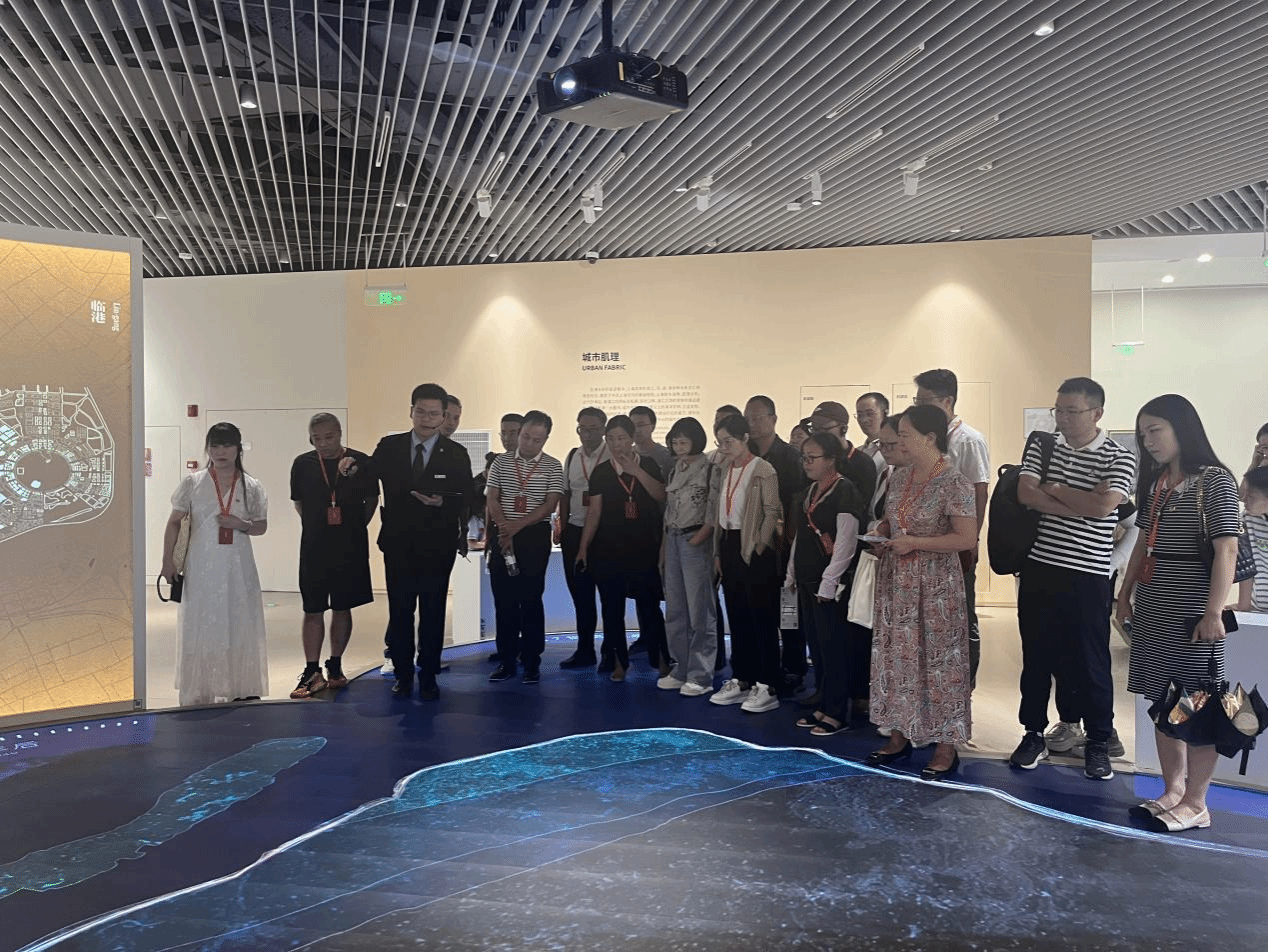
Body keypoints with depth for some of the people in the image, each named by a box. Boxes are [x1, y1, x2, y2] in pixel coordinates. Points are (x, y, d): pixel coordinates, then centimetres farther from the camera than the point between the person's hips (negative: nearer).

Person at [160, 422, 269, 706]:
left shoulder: (251, 487, 3)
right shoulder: (193, 483, 1)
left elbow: (262, 526, 9)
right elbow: (174, 523, 2)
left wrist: (242, 525, -12)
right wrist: (168, 561, -4)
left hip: (238, 567, 1)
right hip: (202, 567, -1)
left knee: (241, 624, 4)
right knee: (199, 626, 3)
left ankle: (243, 688, 16)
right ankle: (198, 693, 14)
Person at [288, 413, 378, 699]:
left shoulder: (360, 461, -3)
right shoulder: (303, 464, 1)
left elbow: (372, 500, 8)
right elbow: (298, 502, 14)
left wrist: (355, 527, 4)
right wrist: (318, 525, 7)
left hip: (350, 548, 0)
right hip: (314, 547, 1)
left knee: (342, 609, 9)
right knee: (312, 611, 0)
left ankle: (335, 666, 21)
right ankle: (312, 673, 5)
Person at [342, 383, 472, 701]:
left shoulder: (456, 454, -2)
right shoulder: (389, 447, 3)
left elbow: (465, 499, -5)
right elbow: (368, 477, -6)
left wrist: (442, 502, -25)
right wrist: (352, 468, -27)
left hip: (437, 546, -1)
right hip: (398, 545, 1)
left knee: (433, 613, 7)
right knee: (399, 612, 9)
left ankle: (428, 677, 20)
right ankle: (403, 674, 23)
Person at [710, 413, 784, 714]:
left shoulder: (763, 470, -11)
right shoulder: (725, 468, 12)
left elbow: (772, 514, -12)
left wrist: (758, 549, -14)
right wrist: (718, 551, 12)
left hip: (755, 550, -8)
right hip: (729, 545, 8)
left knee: (763, 618, -2)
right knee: (737, 616, 13)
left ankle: (767, 688, 5)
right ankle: (741, 680, 22)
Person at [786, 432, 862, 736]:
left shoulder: (844, 491, -11)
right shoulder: (809, 491, 14)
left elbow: (846, 543, -16)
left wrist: (829, 581, -17)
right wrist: (792, 573, 15)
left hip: (828, 583, -8)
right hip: (807, 580, 8)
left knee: (832, 646, -2)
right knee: (816, 645, 12)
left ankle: (837, 714, 7)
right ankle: (824, 706, 22)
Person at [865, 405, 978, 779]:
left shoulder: (953, 483, -14)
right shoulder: (899, 478, 7)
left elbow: (968, 538, -18)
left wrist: (914, 543, -19)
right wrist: (881, 532, -1)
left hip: (936, 584, -7)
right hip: (896, 583, 7)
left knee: (939, 660, 2)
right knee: (897, 656, 12)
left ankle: (946, 746, 15)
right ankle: (900, 735, 25)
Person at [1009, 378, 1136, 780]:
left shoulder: (1119, 458, -4)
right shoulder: (1041, 447, 6)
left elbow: (1102, 505, -21)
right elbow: (1026, 494, -8)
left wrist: (1052, 489, -9)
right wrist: (1080, 507, -15)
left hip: (1088, 576, -3)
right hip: (1039, 568, 3)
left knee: (1090, 660, 5)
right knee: (1036, 656, 11)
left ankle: (1098, 743, 21)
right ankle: (1034, 734, 24)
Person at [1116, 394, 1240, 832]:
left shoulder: (1214, 481, -9)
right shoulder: (1155, 483, 11)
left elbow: (1226, 550, -14)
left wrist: (1214, 612, -19)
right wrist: (1126, 595, 15)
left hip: (1192, 609, -7)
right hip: (1153, 608, 7)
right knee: (1161, 702, 11)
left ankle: (1196, 804, 8)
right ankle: (1172, 792, 21)